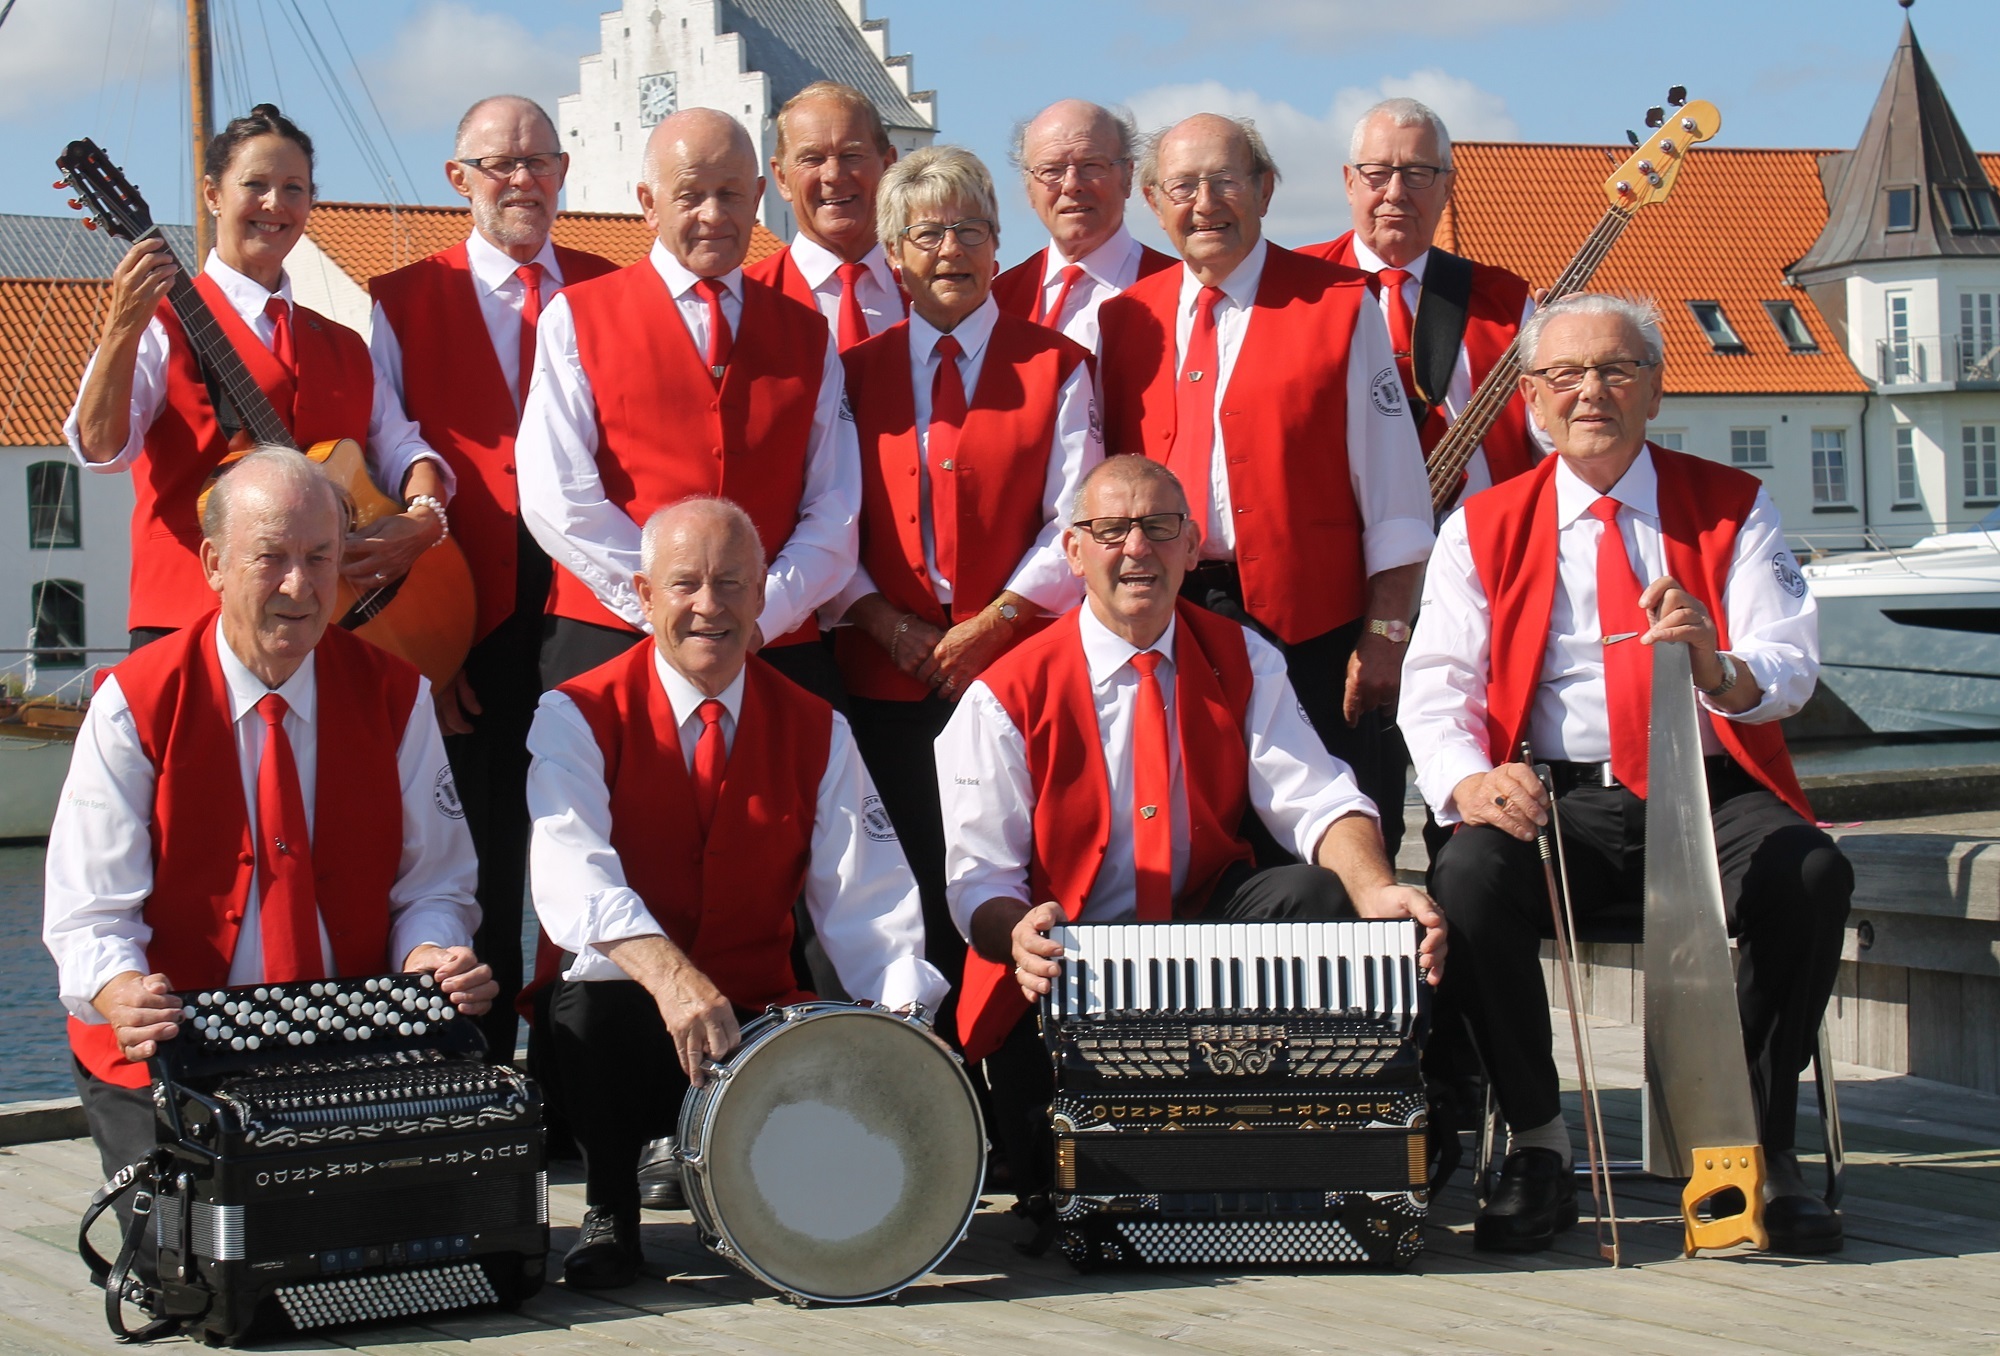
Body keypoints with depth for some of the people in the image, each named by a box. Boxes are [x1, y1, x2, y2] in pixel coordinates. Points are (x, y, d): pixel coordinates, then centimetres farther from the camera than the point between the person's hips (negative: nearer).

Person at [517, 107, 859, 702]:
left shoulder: (807, 334, 15)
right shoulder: (576, 318, 6)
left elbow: (835, 508, 8)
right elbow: (556, 498, -5)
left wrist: (759, 617, -8)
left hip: (779, 645, 2)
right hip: (612, 639, -2)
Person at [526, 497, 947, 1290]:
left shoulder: (816, 731, 6)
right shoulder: (578, 717, -5)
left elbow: (865, 897, -1)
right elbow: (573, 875, -23)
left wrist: (903, 1010, -22)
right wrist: (672, 978, -42)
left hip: (761, 1019, 2)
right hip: (622, 1013, -2)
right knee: (594, 1008, -37)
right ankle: (608, 1214, -9)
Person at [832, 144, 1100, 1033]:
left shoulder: (1056, 367, 7)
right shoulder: (858, 373, 12)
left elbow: (1074, 524, -1)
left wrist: (994, 622, -10)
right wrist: (887, 624, -7)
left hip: (1018, 668, -2)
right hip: (887, 678, 2)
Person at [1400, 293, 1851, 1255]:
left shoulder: (1732, 508, 10)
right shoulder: (1484, 528, 11)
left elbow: (1790, 667, -4)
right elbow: (1435, 690, 0)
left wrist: (1720, 669, -29)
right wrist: (1469, 780, -23)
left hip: (1714, 791, 0)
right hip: (1559, 800, 0)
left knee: (1813, 873, -31)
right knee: (1467, 878, -32)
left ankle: (1761, 1146, -16)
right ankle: (1536, 1148, -15)